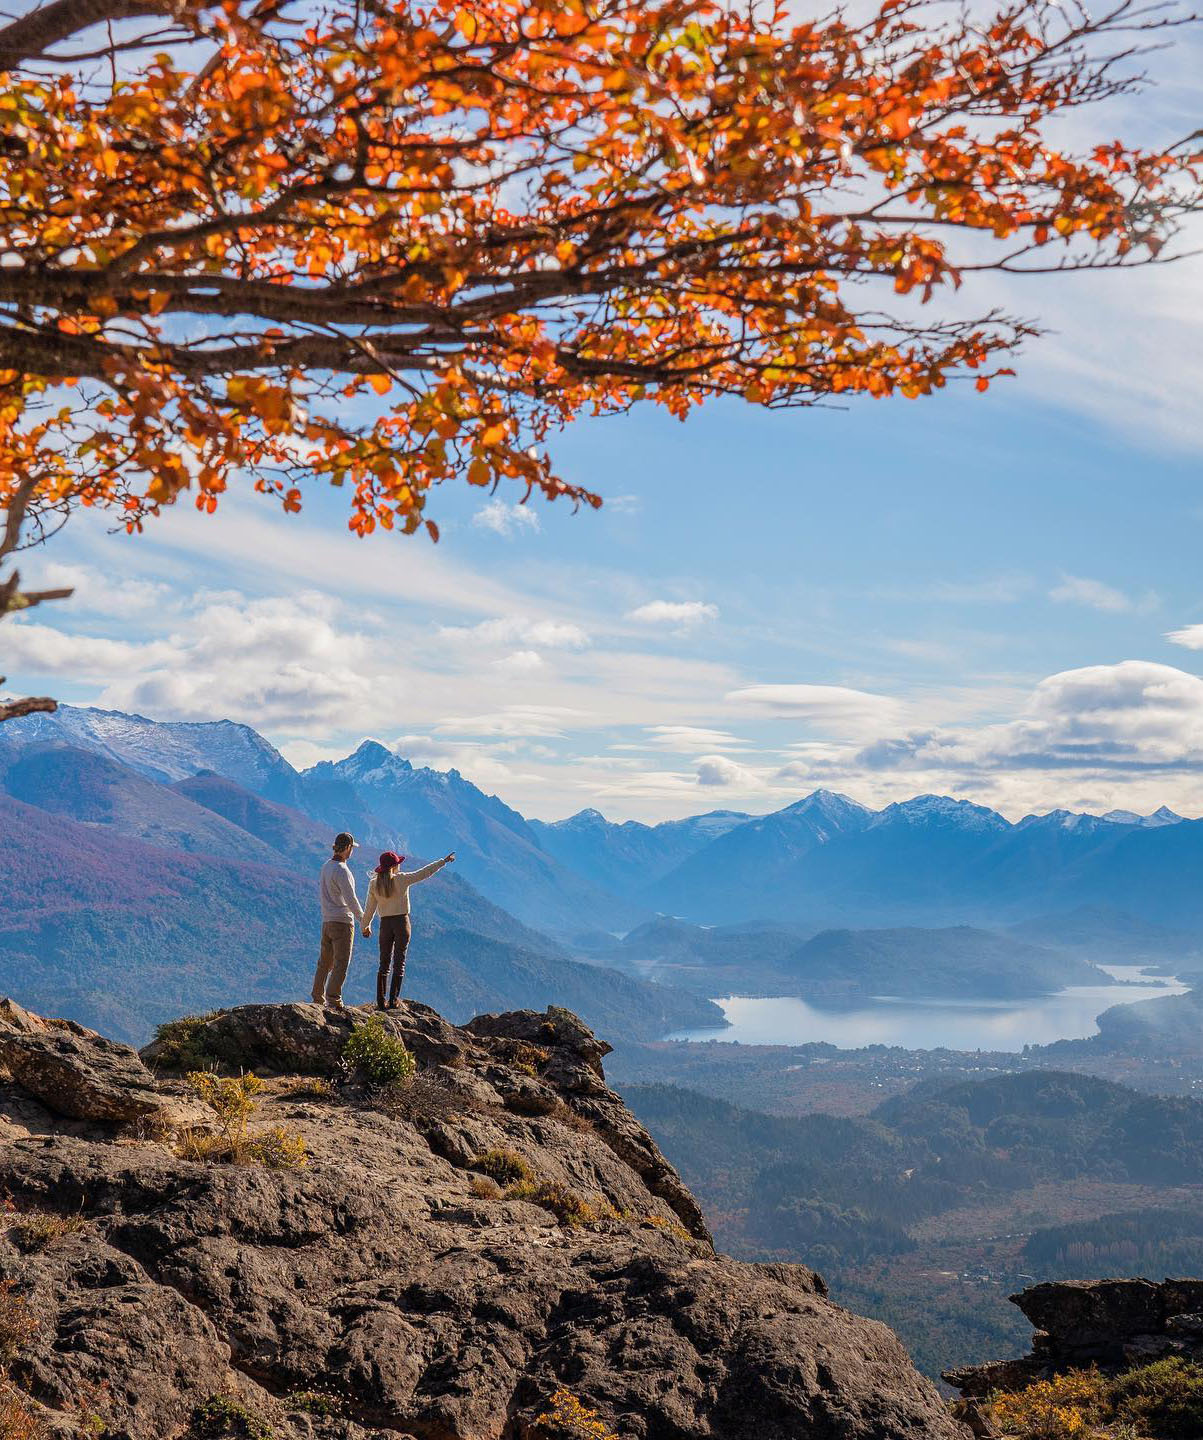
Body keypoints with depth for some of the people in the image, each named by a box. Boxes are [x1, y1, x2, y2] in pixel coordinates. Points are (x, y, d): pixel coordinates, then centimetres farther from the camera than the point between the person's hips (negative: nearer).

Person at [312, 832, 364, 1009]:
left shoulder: (326, 866, 10)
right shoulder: (342, 870, -17)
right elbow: (351, 898, -19)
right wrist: (363, 919, -9)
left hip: (326, 921, 9)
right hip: (342, 921, -9)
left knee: (325, 962, 13)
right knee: (341, 962, -6)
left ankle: (318, 998, 17)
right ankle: (334, 999, -10)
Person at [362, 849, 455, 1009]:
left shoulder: (374, 884, 0)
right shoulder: (402, 879, -9)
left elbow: (370, 908, 5)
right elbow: (425, 872, -6)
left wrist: (366, 926, 18)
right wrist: (444, 861, 2)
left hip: (385, 924, 3)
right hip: (402, 922, -3)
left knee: (384, 964, 9)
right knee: (399, 963, 2)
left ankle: (380, 1002, 5)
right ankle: (393, 1001, -2)